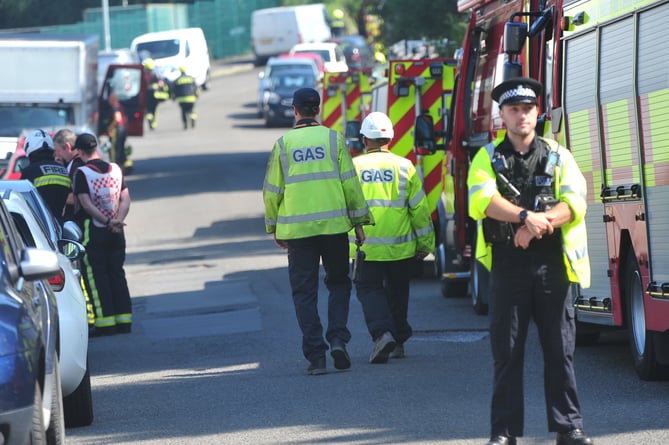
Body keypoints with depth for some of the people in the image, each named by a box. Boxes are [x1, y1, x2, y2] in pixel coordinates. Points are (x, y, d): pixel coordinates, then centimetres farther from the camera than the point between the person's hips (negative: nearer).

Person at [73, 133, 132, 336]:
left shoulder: (82, 173, -11)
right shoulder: (115, 169, 6)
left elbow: (87, 205, -17)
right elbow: (125, 200, 1)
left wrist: (107, 222, -14)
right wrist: (117, 221, -8)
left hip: (93, 231, -5)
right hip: (116, 235, 5)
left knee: (97, 278, 0)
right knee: (117, 275, 11)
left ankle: (106, 323, -3)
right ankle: (124, 321, 9)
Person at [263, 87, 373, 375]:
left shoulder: (283, 144, 1)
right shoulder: (333, 139, 1)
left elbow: (272, 190, 4)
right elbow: (350, 182, 0)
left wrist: (274, 227, 16)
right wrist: (359, 220, 7)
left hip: (297, 229, 0)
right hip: (334, 224, 0)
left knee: (304, 292, 4)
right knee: (338, 283, 17)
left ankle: (315, 355, -2)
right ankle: (338, 338, -3)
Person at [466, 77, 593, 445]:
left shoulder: (559, 157, 10)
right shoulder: (487, 158, 7)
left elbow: (574, 203, -4)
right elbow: (483, 200, -12)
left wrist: (539, 223, -20)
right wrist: (527, 216, -26)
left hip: (552, 263, 1)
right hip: (507, 263, -1)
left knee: (560, 349, 1)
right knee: (506, 351, 1)